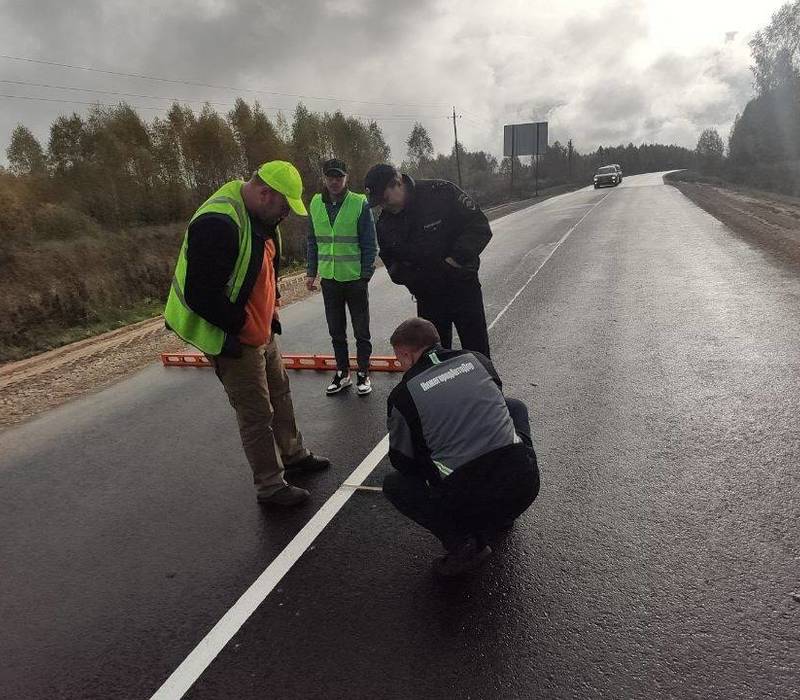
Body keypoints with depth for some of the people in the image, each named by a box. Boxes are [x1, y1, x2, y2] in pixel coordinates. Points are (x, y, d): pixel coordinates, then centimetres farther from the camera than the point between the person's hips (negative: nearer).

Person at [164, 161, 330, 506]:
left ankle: (294, 455, 43)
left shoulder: (261, 218, 5)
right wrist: (241, 326, -20)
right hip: (234, 341, -10)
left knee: (279, 393, 22)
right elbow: (200, 294, -29)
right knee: (257, 414, 1)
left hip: (263, 331, 10)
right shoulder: (217, 224, -28)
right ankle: (270, 487, 18)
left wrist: (271, 309, 10)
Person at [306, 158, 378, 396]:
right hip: (329, 279, 4)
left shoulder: (360, 204, -9)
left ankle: (363, 374, 23)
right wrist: (311, 272, 7)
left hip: (355, 279, -4)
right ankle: (342, 372, 29)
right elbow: (312, 241, 11)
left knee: (361, 331, 8)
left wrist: (365, 275, -11)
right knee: (336, 331, 14)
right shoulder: (316, 204, 4)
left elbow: (370, 244, -7)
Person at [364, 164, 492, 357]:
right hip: (427, 297, 4)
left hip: (464, 289, -4)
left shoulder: (441, 192, -14)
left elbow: (480, 227, -13)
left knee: (478, 355, 6)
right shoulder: (385, 225, 0)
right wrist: (399, 272, -11)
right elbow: (391, 261, 12)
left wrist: (456, 259, -22)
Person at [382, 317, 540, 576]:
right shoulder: (476, 359, 9)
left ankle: (462, 542, 3)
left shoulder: (403, 394, -2)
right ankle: (502, 515, 29)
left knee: (393, 484, 23)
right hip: (526, 483, 4)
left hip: (467, 497, -3)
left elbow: (402, 460, 8)